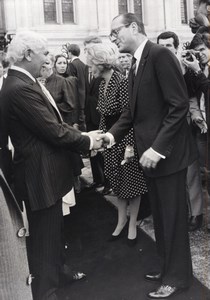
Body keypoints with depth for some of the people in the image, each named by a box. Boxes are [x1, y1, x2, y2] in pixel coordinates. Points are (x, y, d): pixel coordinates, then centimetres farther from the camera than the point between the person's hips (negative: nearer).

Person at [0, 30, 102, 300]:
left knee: (53, 228, 26)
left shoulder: (22, 83, 7)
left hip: (46, 170, 10)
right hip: (40, 174, -10)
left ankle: (56, 270, 47)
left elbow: (53, 123, 9)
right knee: (43, 235, 6)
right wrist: (87, 142, -9)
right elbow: (55, 132, -24)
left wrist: (83, 137, 1)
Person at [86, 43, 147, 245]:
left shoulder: (122, 82, -20)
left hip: (126, 139, -7)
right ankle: (121, 220, 31)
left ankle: (132, 224, 23)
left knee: (131, 182, 7)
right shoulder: (102, 84, 6)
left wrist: (130, 145, -24)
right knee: (117, 183, 16)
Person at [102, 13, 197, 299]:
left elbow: (179, 105, -20)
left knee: (172, 216, 5)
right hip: (150, 151, 9)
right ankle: (168, 266, 35)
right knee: (160, 215, 18)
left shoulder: (159, 54, -15)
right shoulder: (136, 64, 13)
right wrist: (113, 133, -3)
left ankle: (177, 276, 22)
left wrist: (158, 148, -23)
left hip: (167, 152, -9)